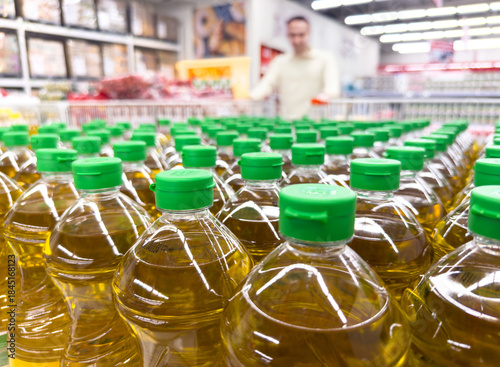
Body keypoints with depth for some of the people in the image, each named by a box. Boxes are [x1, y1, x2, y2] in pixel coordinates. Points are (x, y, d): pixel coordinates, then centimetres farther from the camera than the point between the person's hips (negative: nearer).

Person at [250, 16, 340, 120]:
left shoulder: (325, 58, 9)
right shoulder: (279, 61, 18)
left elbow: (333, 85, -7)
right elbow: (267, 85, 5)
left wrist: (326, 95, -31)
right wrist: (248, 97, -16)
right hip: (286, 122, 2)